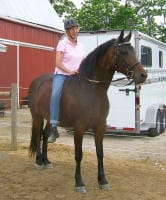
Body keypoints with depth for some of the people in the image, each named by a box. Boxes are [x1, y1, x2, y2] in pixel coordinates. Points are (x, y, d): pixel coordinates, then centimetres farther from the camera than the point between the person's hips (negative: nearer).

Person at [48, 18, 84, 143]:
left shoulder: (80, 45, 17)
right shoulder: (63, 43, -1)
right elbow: (58, 63, -8)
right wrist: (70, 71, -19)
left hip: (76, 76, 6)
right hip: (61, 74, -6)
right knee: (56, 94, -32)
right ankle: (53, 128, -34)